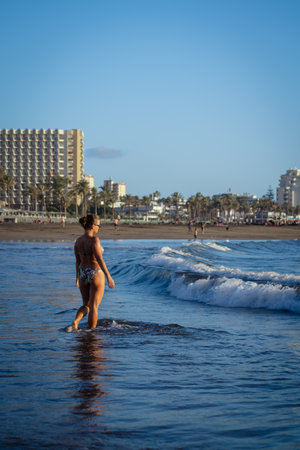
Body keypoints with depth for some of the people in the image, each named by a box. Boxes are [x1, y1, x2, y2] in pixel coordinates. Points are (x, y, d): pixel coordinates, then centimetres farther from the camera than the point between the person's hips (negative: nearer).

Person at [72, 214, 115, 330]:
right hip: (96, 274, -6)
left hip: (83, 274, 6)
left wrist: (78, 278, 23)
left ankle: (76, 321, -9)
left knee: (86, 305, 16)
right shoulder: (94, 240, -16)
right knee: (94, 306, 4)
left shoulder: (78, 241, 5)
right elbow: (100, 260, -21)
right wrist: (109, 277, -19)